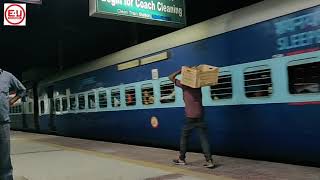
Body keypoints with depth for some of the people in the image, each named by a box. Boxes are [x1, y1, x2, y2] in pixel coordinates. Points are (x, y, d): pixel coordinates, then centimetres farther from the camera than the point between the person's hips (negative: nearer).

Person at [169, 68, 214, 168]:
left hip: (190, 117, -3)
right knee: (204, 139, 0)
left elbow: (171, 77, 5)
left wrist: (180, 71, 0)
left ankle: (182, 159, 21)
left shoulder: (184, 85, -1)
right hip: (200, 116, 3)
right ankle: (209, 161, -8)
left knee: (184, 137, 13)